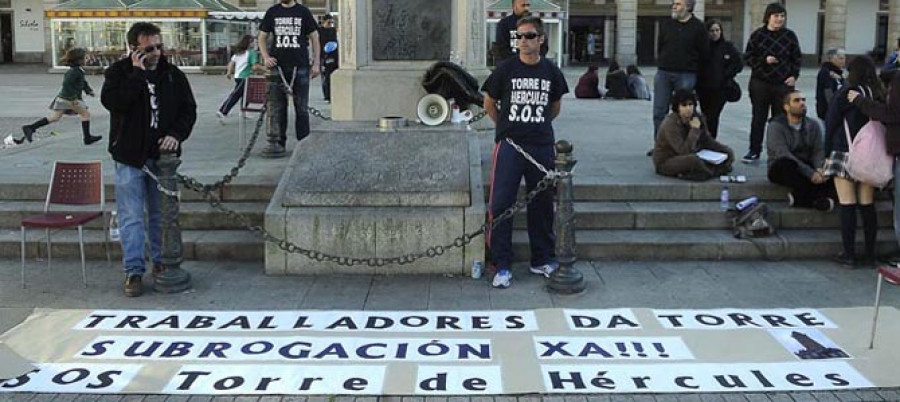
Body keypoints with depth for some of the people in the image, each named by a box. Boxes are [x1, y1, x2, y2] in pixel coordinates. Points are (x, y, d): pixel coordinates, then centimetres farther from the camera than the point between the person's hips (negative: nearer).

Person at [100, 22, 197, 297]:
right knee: (131, 217, -2)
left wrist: (177, 134, -10)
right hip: (130, 156, -3)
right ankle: (134, 271, 4)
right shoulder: (119, 72, -3)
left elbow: (188, 109, 7)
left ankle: (161, 262, 26)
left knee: (162, 214, 12)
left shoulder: (173, 75, 4)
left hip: (162, 155, 3)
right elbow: (111, 101, -21)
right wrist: (138, 74, -22)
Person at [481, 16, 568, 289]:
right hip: (509, 144, -2)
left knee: (542, 204, 10)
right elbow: (489, 104, 10)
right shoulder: (505, 70, -2)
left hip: (542, 146, 2)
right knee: (500, 204, -6)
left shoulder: (551, 72, 5)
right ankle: (502, 266, 2)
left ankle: (542, 260, 24)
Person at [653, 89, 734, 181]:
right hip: (666, 162, -8)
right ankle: (714, 172, -10)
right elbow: (685, 151, -30)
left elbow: (707, 140, 9)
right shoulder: (670, 124, -25)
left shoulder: (696, 118, -3)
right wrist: (695, 129, -27)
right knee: (693, 160, -39)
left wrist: (726, 149, -4)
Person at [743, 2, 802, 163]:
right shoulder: (757, 35, -1)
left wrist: (794, 76, -3)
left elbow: (797, 58, 9)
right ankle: (754, 151, 11)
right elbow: (748, 57, 1)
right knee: (759, 118, 4)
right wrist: (764, 60, -14)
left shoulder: (790, 35, 4)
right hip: (760, 83, -1)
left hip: (783, 84, 1)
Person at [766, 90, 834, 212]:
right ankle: (815, 198, -29)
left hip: (807, 167, 5)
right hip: (782, 170, -5)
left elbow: (819, 151, -1)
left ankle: (800, 197, -30)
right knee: (786, 164, -38)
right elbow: (784, 155, -22)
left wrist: (819, 169, -25)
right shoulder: (775, 126, -8)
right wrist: (810, 173, -31)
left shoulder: (813, 125, 10)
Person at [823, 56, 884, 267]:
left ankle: (849, 254, 0)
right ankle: (870, 254, 15)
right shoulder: (880, 96, 3)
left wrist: (828, 155, 3)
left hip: (846, 155, -5)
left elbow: (831, 126, -6)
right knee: (867, 206, 10)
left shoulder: (846, 94, -9)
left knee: (847, 205, -1)